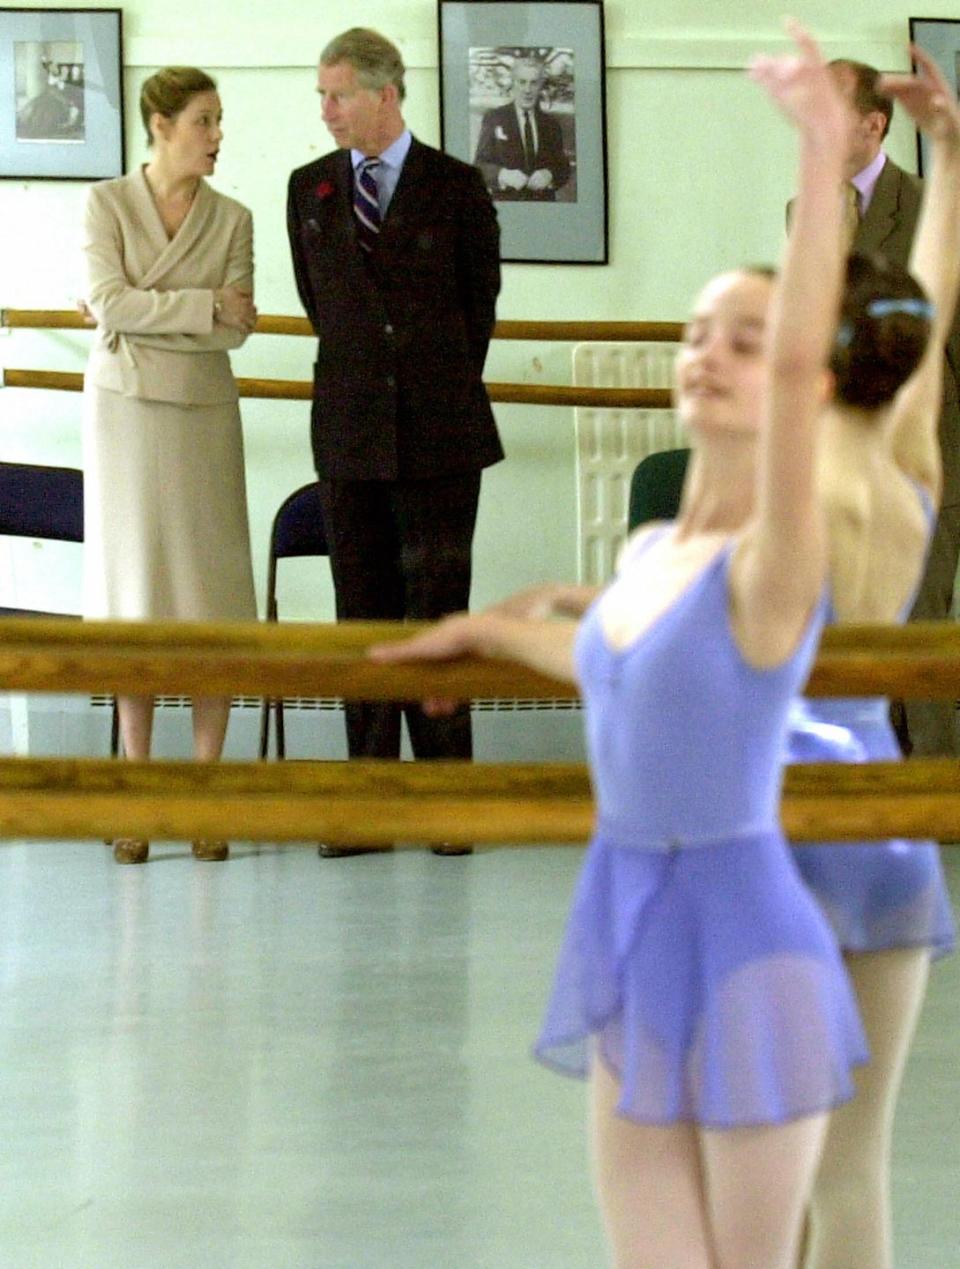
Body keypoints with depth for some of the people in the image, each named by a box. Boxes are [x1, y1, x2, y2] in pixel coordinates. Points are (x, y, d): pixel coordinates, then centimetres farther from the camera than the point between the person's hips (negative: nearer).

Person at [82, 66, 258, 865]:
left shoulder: (233, 221, 5)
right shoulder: (108, 204, 1)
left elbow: (237, 329, -5)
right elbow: (112, 304, -10)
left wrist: (145, 315, -11)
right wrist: (203, 306, -12)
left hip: (203, 413, 1)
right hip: (124, 411, -1)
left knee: (211, 595, -2)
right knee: (131, 591, 2)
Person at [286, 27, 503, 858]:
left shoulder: (457, 188, -1)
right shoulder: (310, 190, 8)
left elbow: (480, 300, 8)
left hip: (440, 431, -3)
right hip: (349, 432, 3)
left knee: (437, 611, -1)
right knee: (364, 613, 5)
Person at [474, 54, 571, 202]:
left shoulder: (551, 124, 12)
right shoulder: (493, 118, 5)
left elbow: (563, 169, 9)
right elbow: (480, 165, -2)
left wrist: (549, 176, -14)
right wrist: (503, 175, -22)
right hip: (504, 201, -2)